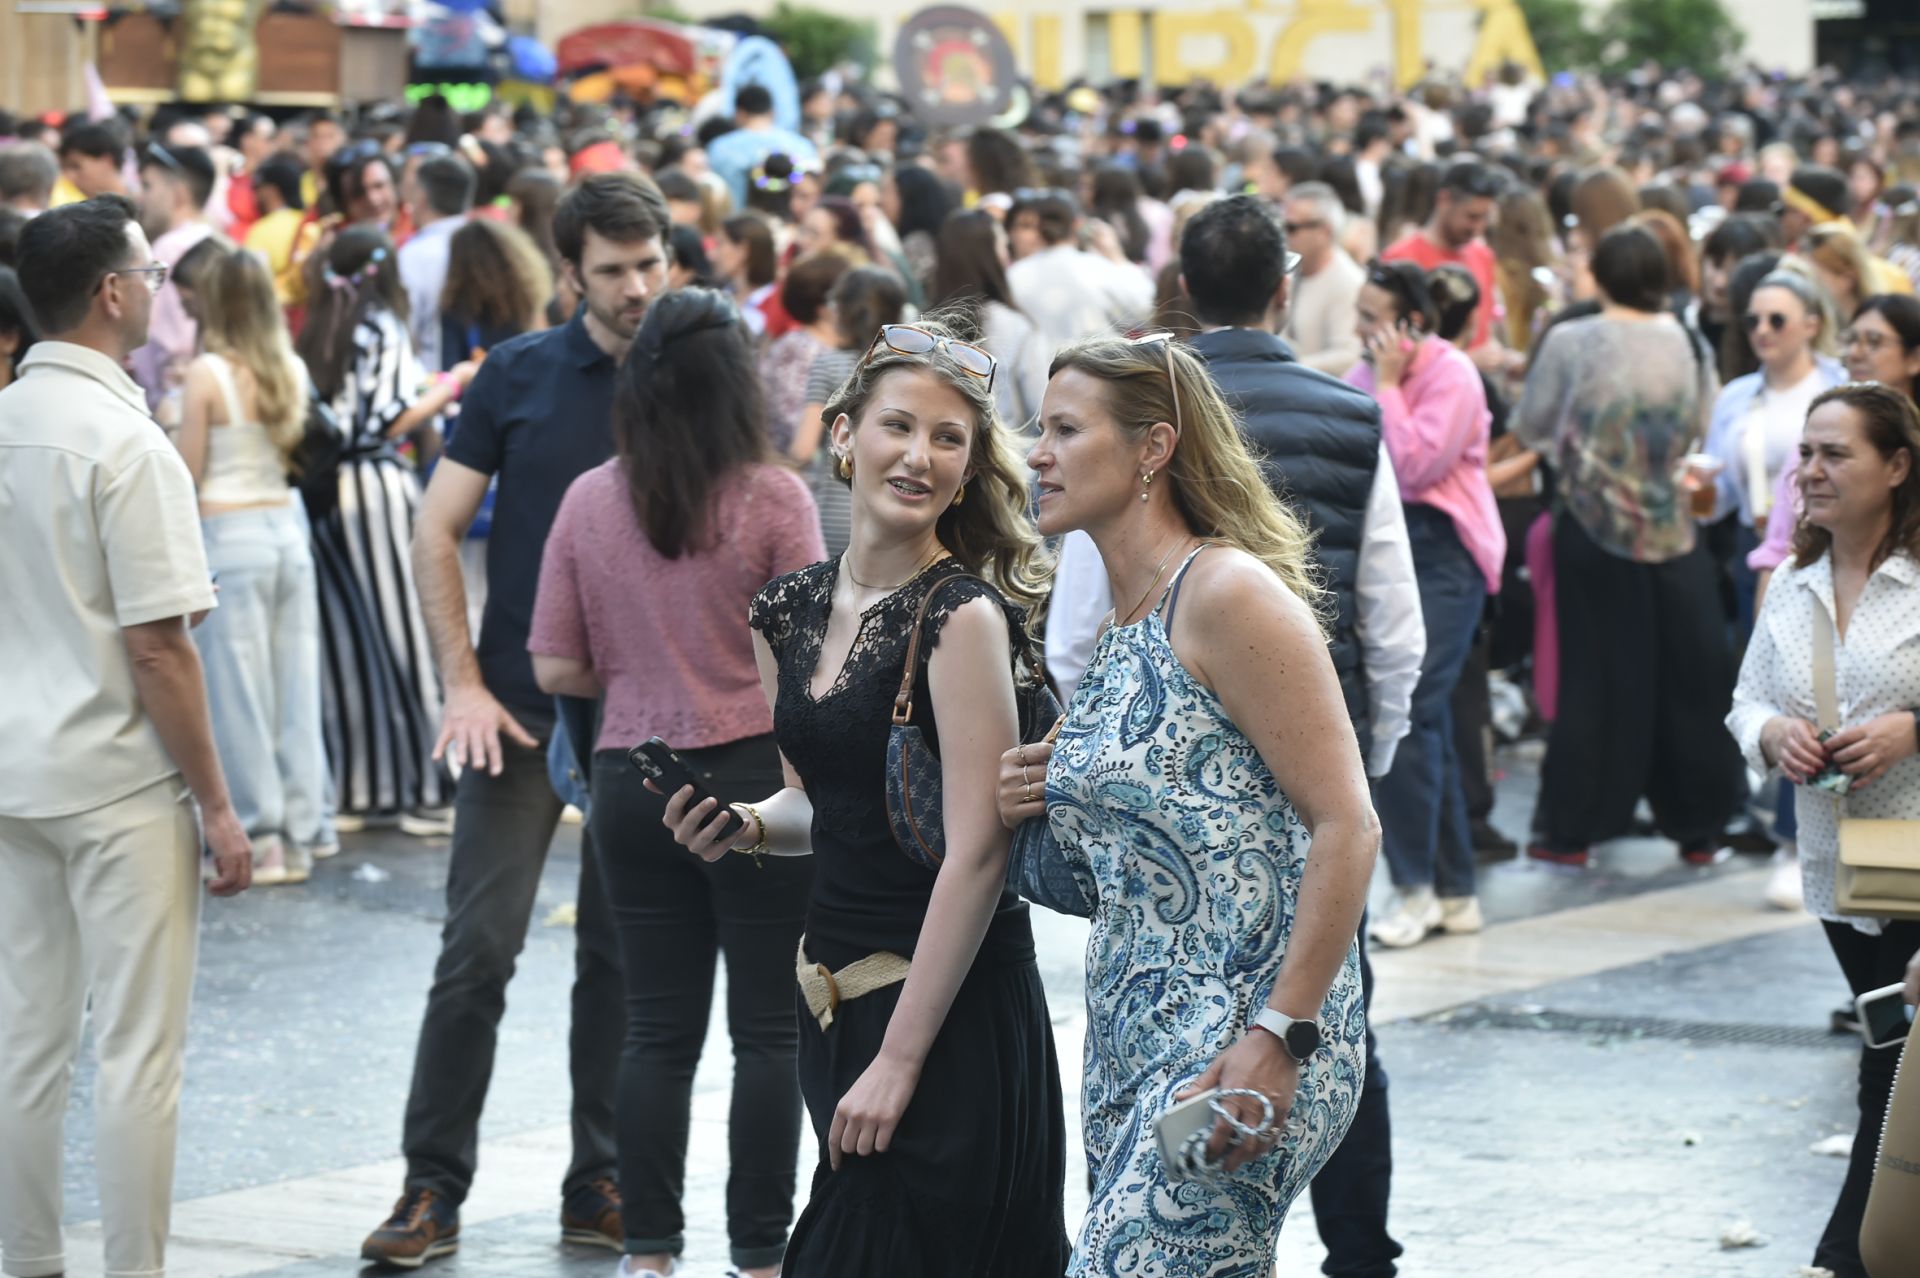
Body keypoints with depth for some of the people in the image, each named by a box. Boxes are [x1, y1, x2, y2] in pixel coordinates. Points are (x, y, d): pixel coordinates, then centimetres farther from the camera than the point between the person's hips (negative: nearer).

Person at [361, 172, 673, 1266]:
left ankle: (602, 1187, 18)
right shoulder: (519, 376, 0)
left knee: (622, 959, 9)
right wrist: (464, 683, -7)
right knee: (480, 949, -5)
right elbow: (439, 531, 2)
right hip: (522, 709, -1)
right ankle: (435, 1189, 2)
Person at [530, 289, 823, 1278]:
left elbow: (556, 668, 1)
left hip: (632, 780, 3)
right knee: (769, 1030, 5)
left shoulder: (589, 501, -1)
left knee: (658, 1030, 10)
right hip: (756, 777, -3)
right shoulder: (771, 499, -11)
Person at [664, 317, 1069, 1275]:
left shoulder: (962, 614, -13)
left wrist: (899, 1059, -19)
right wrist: (748, 824, -2)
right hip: (833, 990, 7)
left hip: (947, 1007, -7)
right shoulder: (789, 611, 8)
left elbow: (976, 851, -18)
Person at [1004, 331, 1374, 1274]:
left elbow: (1346, 826, -16)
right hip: (1132, 1053, 9)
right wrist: (1042, 810, 5)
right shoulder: (1123, 631, 17)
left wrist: (1281, 1036, -21)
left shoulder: (1228, 594, -10)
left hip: (1240, 1053, -9)